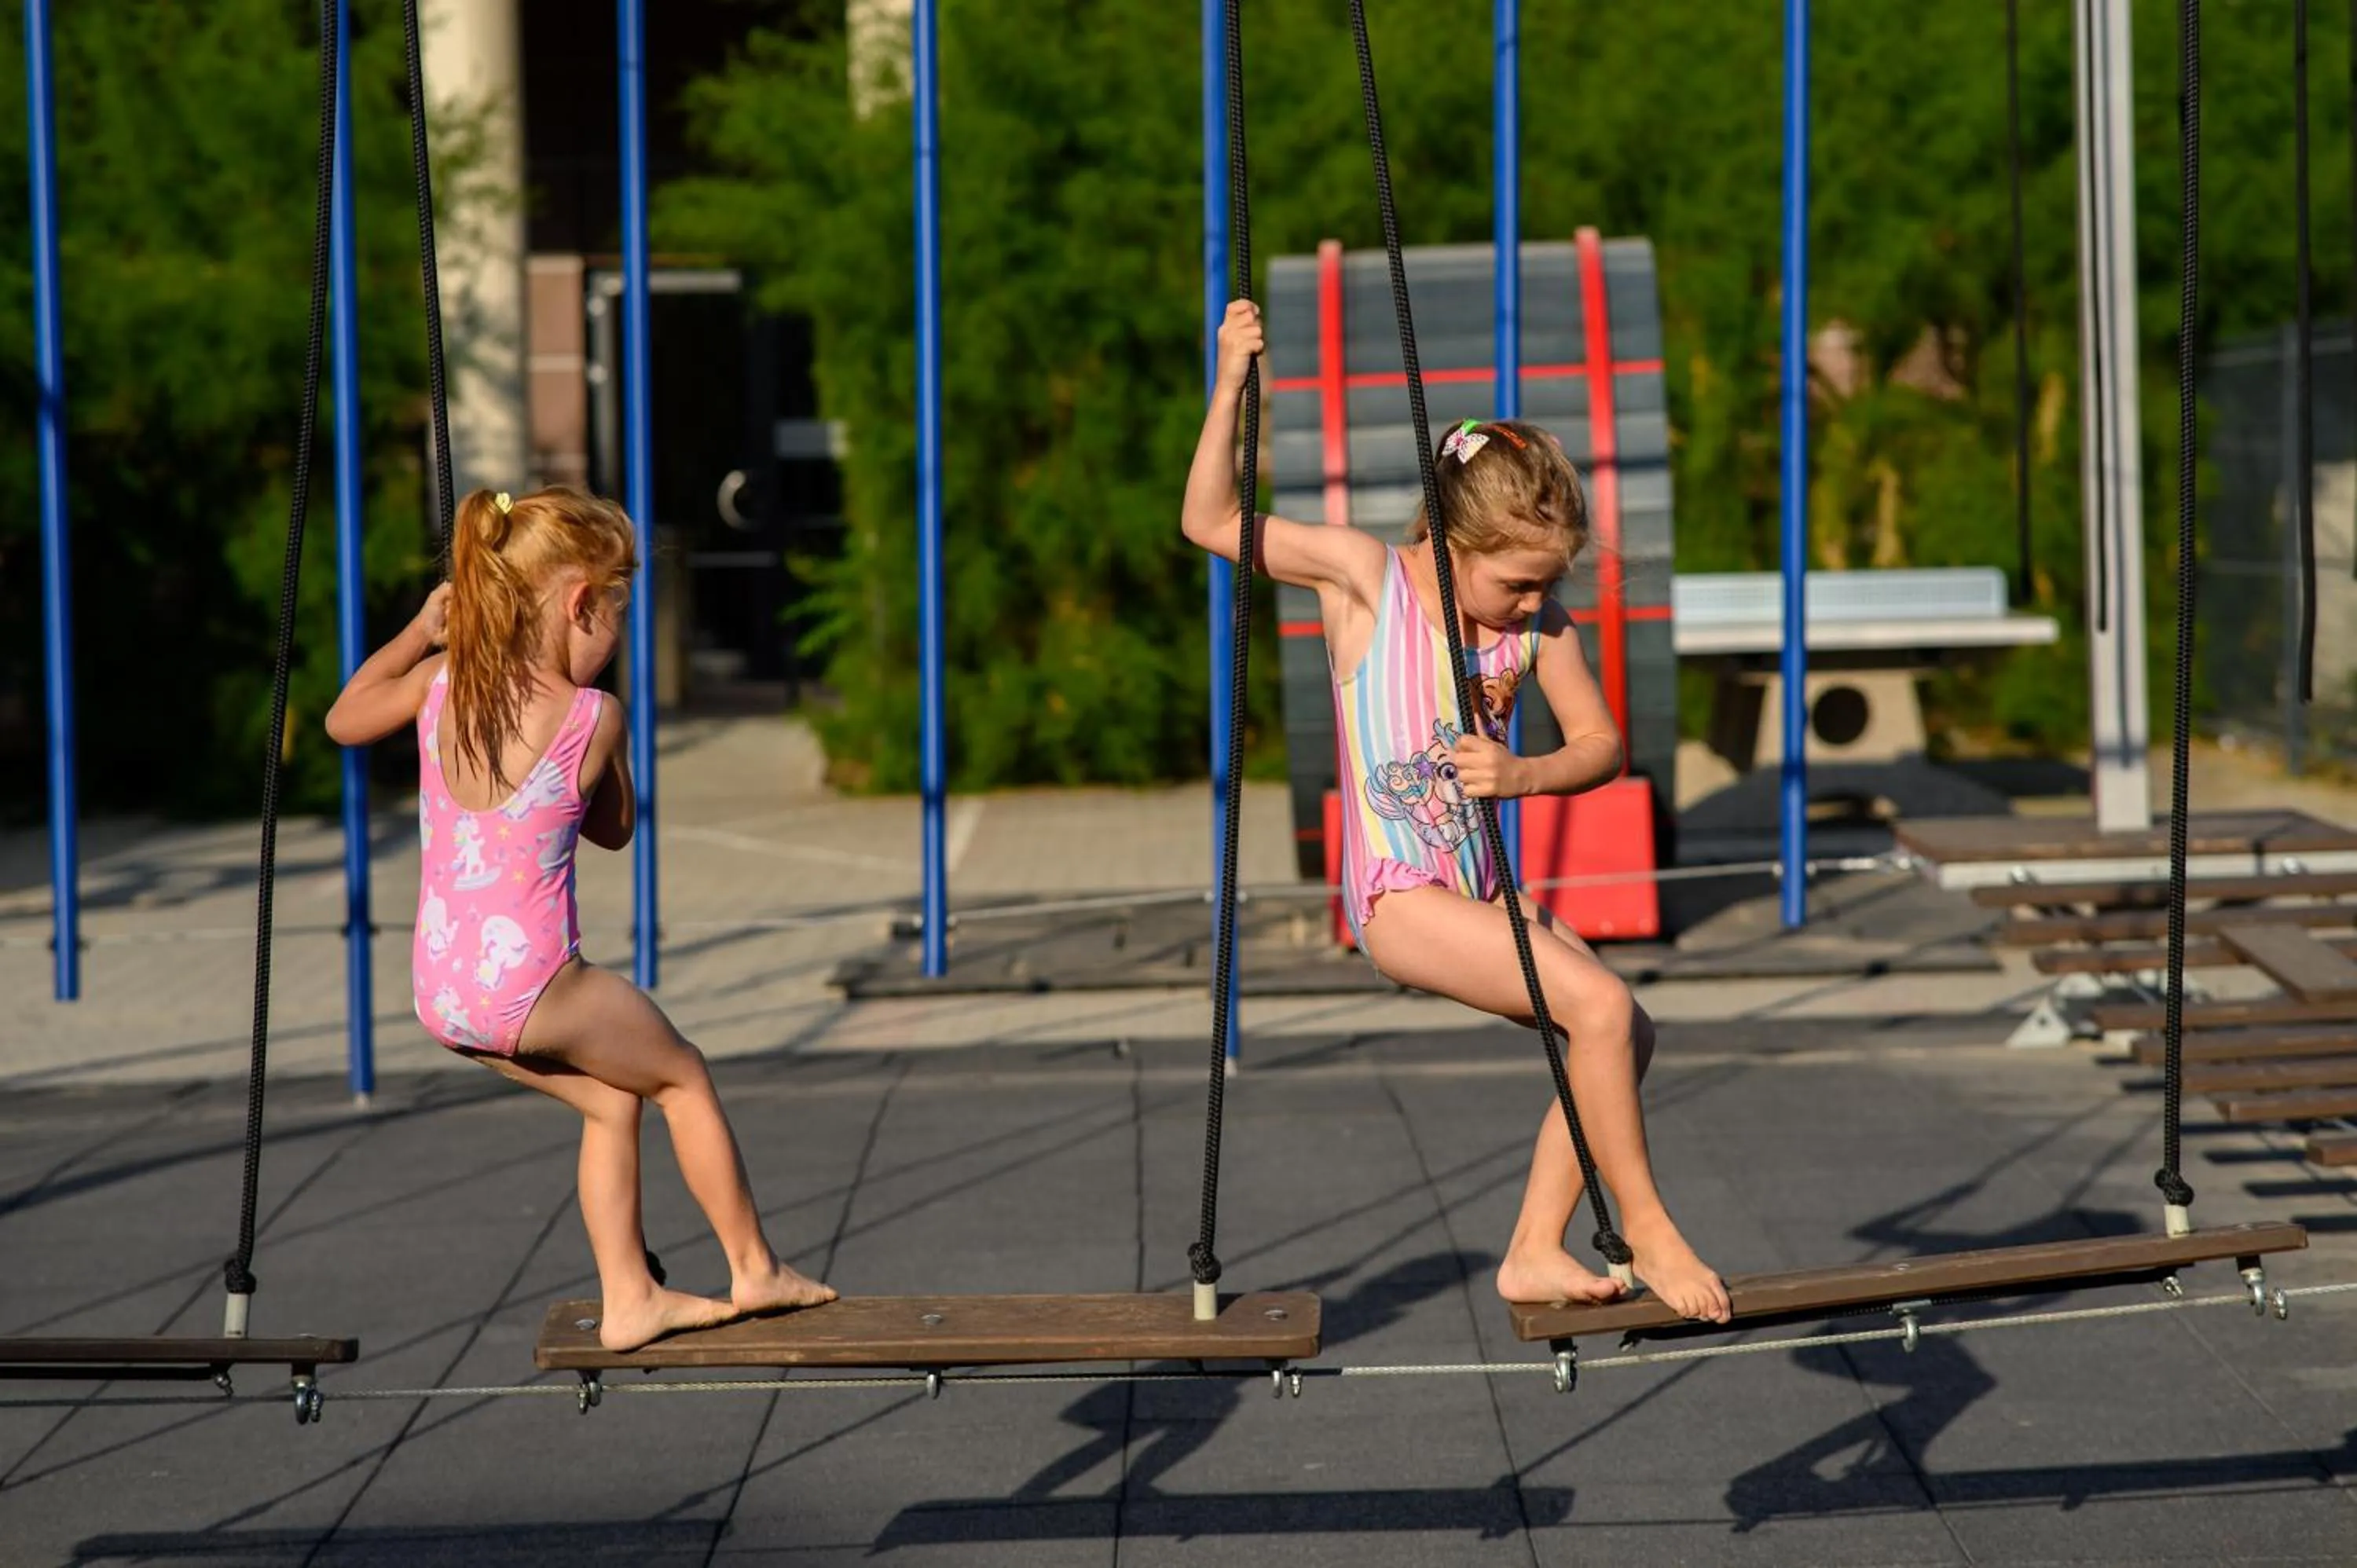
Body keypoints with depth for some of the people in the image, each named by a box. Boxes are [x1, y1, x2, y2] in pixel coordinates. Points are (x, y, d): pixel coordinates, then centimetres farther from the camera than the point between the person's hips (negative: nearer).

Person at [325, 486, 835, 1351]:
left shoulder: (442, 683, 1)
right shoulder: (593, 717, -12)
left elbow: (343, 720, 21)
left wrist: (419, 630, 23)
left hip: (440, 994, 6)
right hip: (530, 993, -6)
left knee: (613, 1100, 26)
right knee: (683, 1077, 20)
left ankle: (629, 1298, 28)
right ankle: (754, 1269, 31)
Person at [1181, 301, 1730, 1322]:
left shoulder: (1537, 622, 3)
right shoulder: (1364, 575, -9)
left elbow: (1600, 744, 6)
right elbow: (1211, 523, -12)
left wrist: (1522, 774, -15)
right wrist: (1230, 390, -23)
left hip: (1479, 891, 7)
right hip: (1399, 895, -7)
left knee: (1625, 1035, -1)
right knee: (1598, 1004, -21)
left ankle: (1535, 1252, 8)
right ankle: (1648, 1233, -7)